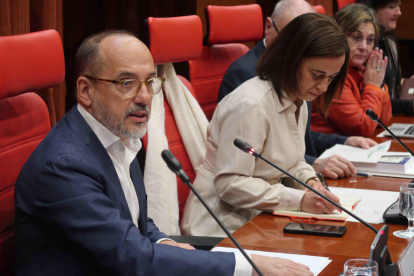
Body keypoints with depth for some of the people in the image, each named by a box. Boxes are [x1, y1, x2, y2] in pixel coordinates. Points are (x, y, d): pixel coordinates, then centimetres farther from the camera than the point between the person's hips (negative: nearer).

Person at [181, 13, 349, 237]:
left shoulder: (298, 104, 8)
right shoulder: (250, 105, -22)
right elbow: (229, 184, -24)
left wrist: (309, 180, -3)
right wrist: (299, 199, -29)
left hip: (258, 218, 9)